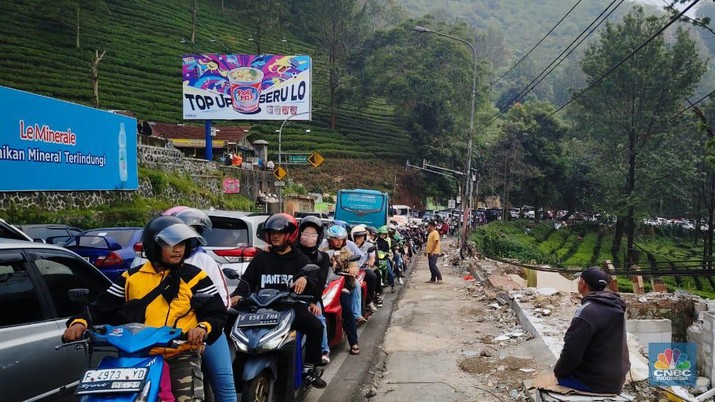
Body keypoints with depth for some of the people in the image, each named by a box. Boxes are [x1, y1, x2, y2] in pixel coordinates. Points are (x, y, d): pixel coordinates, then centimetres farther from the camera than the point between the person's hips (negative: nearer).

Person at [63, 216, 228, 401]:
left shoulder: (194, 276, 5)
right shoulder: (131, 277, 13)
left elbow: (216, 313, 3)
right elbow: (102, 307, 13)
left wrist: (203, 327, -18)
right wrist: (80, 322, -6)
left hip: (181, 355, -3)